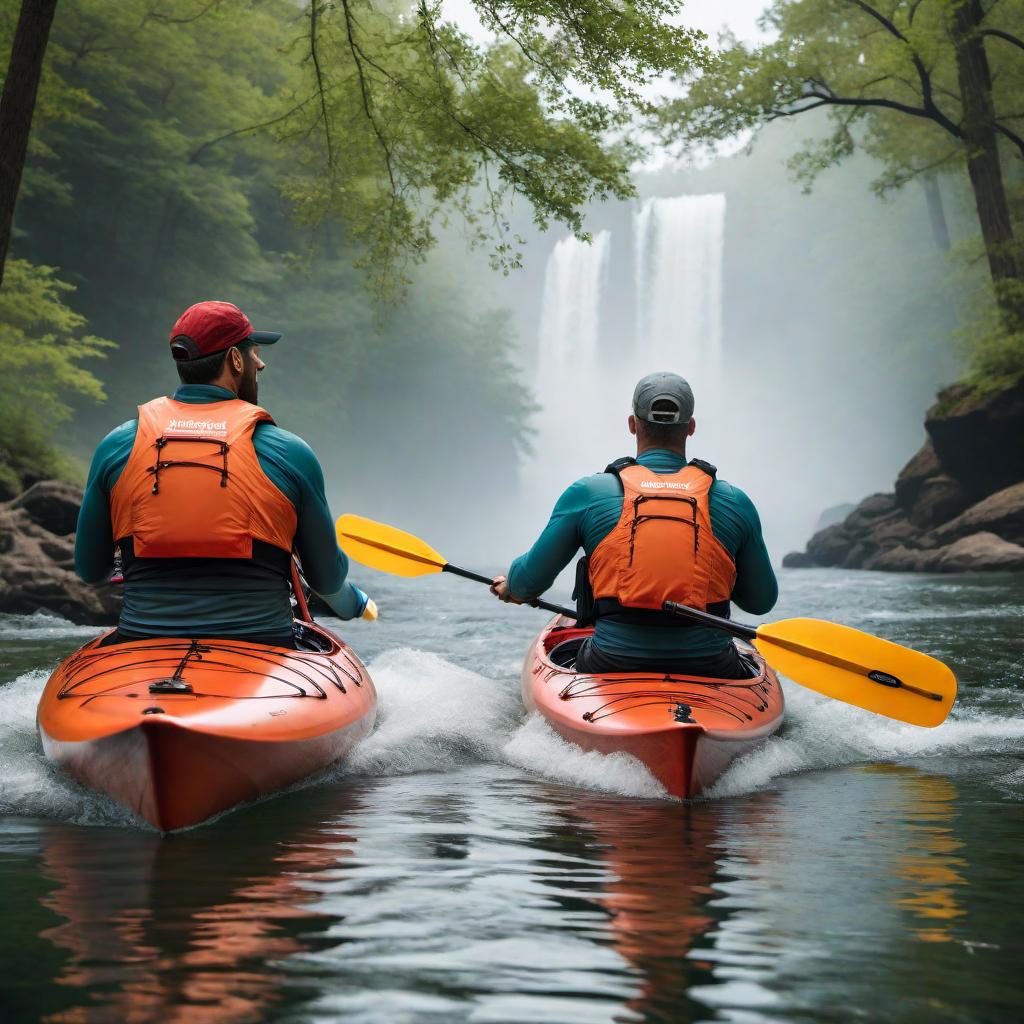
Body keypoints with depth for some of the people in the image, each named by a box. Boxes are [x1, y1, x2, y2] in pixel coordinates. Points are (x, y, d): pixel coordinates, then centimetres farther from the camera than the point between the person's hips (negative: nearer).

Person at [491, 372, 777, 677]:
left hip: (611, 669, 0)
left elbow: (529, 582, 5)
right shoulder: (734, 502, 0)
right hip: (711, 672, 0)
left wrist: (510, 586, 29)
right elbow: (762, 601, 11)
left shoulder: (587, 494, -2)